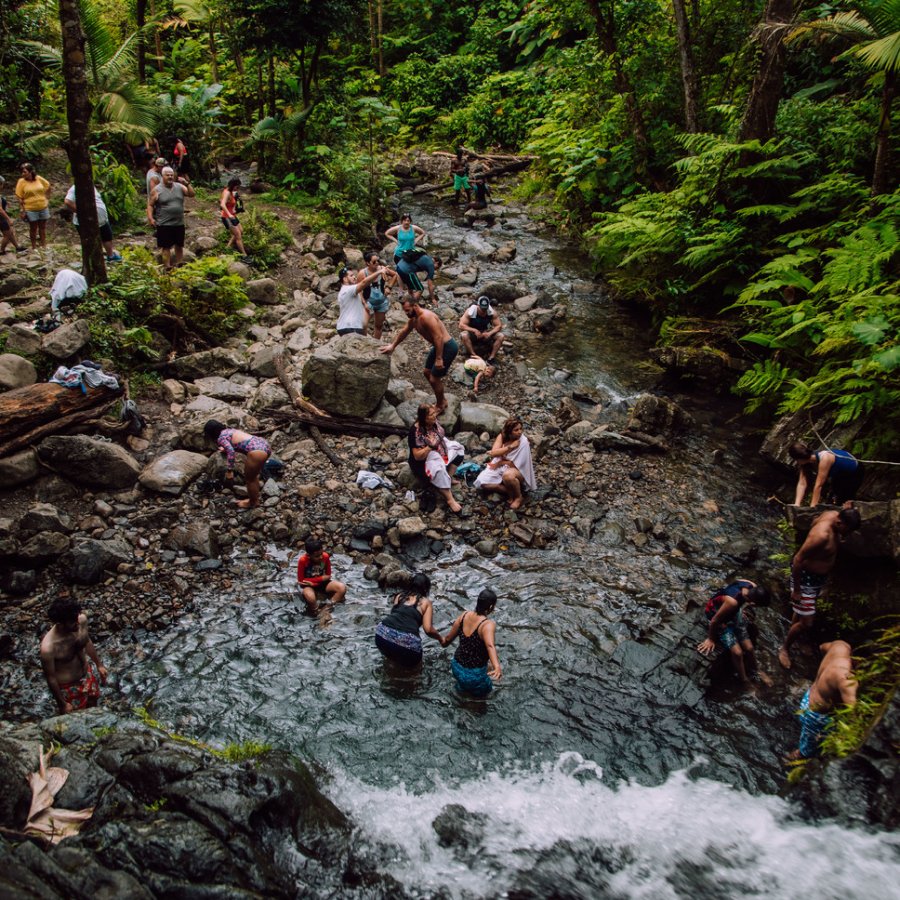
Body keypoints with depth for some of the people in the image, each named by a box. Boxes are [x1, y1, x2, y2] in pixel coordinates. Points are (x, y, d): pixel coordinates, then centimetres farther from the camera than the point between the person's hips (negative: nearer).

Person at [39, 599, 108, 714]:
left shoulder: (82, 620, -23)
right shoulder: (48, 647, -38)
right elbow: (50, 678, -22)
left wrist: (99, 665, 11)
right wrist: (62, 704, -11)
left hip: (87, 674, 5)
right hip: (68, 687, -5)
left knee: (93, 706, 31)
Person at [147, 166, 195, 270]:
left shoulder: (179, 187, 6)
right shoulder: (157, 190, -4)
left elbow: (192, 194, 0)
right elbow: (150, 205, -3)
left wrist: (187, 184, -15)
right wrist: (150, 218, -15)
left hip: (179, 224, 4)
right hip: (164, 225, -4)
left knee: (179, 246, 13)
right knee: (166, 247, -2)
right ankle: (167, 267, 2)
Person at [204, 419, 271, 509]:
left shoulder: (221, 438, -1)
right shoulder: (229, 430, 24)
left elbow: (231, 451, -18)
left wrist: (229, 470, -15)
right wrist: (225, 449, 57)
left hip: (257, 451, -9)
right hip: (264, 444, 9)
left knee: (249, 479, 15)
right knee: (253, 475, 29)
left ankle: (253, 503, 32)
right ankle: (255, 499, 44)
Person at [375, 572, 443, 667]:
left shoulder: (400, 596, 20)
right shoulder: (426, 602, 13)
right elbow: (428, 629, 5)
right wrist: (440, 639, 22)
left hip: (383, 635, 4)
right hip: (407, 641, -3)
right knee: (412, 661, 27)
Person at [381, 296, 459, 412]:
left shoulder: (426, 317, -27)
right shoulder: (413, 319, 4)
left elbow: (438, 337, -30)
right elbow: (403, 332, 22)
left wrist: (439, 359, -30)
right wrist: (392, 346, 25)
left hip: (448, 347, -10)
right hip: (439, 346, 10)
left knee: (434, 379, -4)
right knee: (428, 373, 22)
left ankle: (440, 406, 17)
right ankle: (441, 399, 38)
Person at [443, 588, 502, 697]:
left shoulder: (465, 615, -6)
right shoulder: (488, 625, -23)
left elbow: (447, 640, 5)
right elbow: (490, 646, -43)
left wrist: (442, 641, 27)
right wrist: (497, 667, -58)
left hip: (456, 668, 4)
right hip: (474, 675, -4)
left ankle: (462, 684, 25)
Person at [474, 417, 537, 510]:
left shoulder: (523, 442, -19)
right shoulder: (502, 436, -7)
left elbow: (517, 464, -21)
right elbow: (493, 453, -17)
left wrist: (499, 463, -12)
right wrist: (510, 447, -24)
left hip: (517, 470, -5)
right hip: (500, 467, 5)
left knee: (508, 475, -41)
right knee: (483, 482, -16)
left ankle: (518, 496, -12)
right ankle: (510, 491, -5)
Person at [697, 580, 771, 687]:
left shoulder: (753, 586, -24)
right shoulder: (732, 602, -42)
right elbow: (715, 620, -26)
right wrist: (711, 639, -11)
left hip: (734, 613, 6)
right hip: (717, 613, -6)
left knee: (749, 648, 6)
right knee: (737, 652, -12)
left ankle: (755, 674, 31)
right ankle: (745, 682, 10)